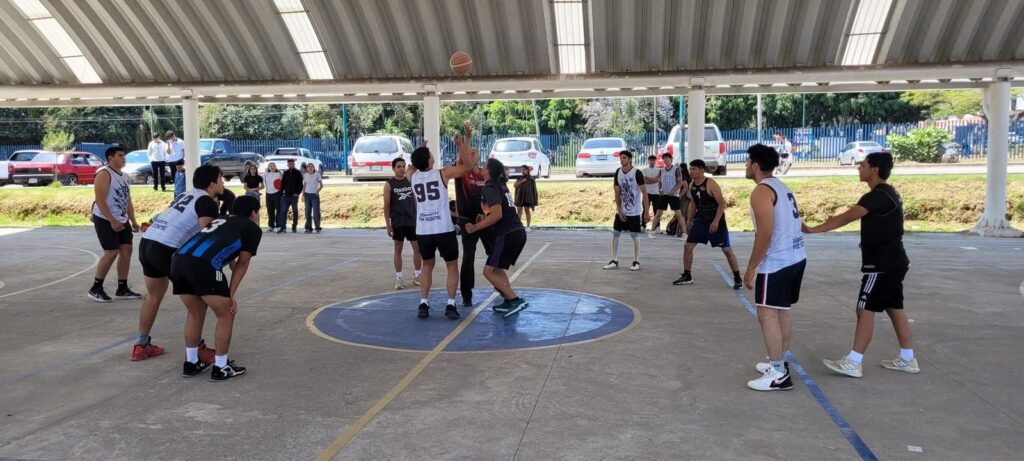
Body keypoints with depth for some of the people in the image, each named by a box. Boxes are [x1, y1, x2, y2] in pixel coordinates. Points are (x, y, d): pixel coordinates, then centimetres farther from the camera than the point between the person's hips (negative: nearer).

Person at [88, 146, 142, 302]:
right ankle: (95, 288, 3)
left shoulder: (125, 177, 13)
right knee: (111, 253, -10)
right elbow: (100, 200, -20)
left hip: (122, 220, 8)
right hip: (105, 220, -8)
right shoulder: (104, 174, -13)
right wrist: (112, 221, -24)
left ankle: (122, 289, 11)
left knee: (126, 250, 4)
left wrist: (133, 221, 12)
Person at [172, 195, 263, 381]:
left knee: (195, 313, 26)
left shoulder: (221, 219, 34)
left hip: (179, 260, 7)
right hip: (203, 265, -7)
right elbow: (242, 264, 13)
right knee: (226, 315, 11)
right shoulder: (253, 229, 16)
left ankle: (191, 363, 33)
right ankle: (221, 368, 15)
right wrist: (232, 293, 14)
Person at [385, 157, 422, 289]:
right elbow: (386, 206, -4)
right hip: (397, 222, -3)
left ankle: (417, 276, 15)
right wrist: (388, 225, -9)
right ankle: (399, 278, 11)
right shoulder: (389, 184, -4)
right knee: (398, 249, 4)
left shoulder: (410, 181, 6)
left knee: (418, 248, 3)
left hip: (412, 220, 3)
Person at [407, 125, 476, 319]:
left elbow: (411, 168, 32)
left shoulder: (412, 176, 6)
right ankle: (450, 305, 3)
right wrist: (462, 144, 5)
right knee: (452, 266, 10)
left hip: (422, 230, 4)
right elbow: (468, 165, 1)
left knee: (427, 265, 20)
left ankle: (423, 304, 12)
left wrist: (420, 153, 28)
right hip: (444, 229, -4)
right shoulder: (443, 173, -5)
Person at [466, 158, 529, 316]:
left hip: (507, 235, -9)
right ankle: (509, 302, 15)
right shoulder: (501, 184, 17)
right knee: (497, 268, 21)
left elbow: (497, 215, -21)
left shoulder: (490, 187, -10)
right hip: (519, 233, 9)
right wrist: (485, 217, 27)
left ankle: (515, 300, -9)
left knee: (489, 271, 0)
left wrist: (475, 227, -14)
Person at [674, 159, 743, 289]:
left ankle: (737, 278, 11)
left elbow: (722, 203, -19)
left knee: (727, 250, -2)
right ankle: (687, 276, 15)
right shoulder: (691, 185, 2)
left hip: (716, 221, -6)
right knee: (688, 247, 2)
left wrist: (716, 221, -25)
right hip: (700, 220, 7)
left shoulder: (711, 184, -20)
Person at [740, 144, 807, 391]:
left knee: (767, 314, -4)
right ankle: (779, 363, 28)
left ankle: (779, 375, -2)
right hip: (796, 257, 10)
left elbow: (765, 233, -21)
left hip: (777, 262, -10)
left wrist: (751, 267, -15)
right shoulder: (782, 187, 16)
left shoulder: (761, 191, -14)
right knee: (782, 313, 18)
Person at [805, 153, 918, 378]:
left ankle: (853, 363, -2)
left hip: (882, 264, -10)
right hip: (892, 262, 10)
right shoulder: (887, 193, 13)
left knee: (865, 310, -6)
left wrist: (812, 230, -25)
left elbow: (846, 218, -25)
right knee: (895, 308, 15)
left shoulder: (878, 196, -19)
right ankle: (907, 359, 22)